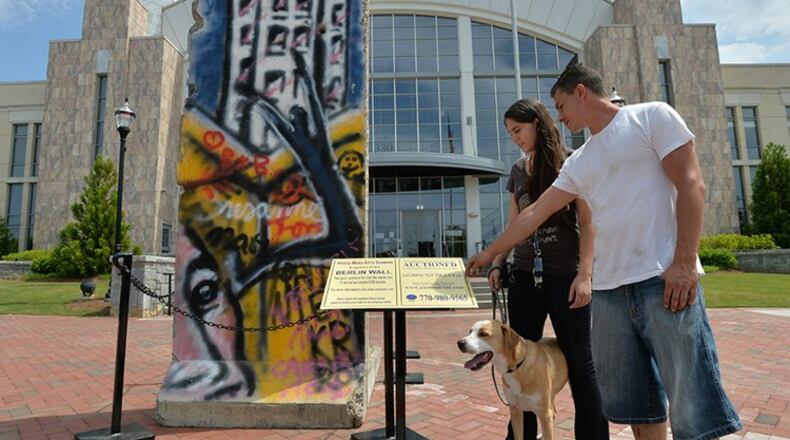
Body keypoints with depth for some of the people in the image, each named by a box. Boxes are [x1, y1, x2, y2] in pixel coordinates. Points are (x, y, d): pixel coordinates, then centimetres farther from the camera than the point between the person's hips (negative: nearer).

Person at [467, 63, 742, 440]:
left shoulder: (652, 117, 4)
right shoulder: (578, 163, 19)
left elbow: (691, 186, -5)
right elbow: (534, 214, 22)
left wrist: (684, 263, -14)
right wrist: (490, 253, 24)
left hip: (665, 279, -6)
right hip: (608, 287, 6)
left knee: (692, 405, -3)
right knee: (635, 401, 10)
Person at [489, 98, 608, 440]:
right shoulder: (518, 170, 12)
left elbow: (588, 223, -7)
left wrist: (585, 274, -15)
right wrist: (496, 264, 6)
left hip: (564, 276, -5)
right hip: (524, 277, 5)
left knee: (579, 363, 4)